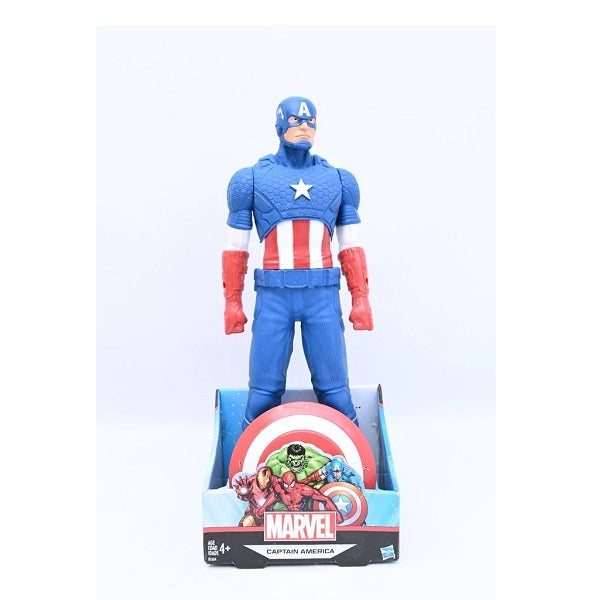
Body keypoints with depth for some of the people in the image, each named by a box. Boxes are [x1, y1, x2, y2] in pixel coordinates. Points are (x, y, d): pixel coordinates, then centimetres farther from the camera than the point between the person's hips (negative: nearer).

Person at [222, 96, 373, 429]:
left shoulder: (339, 180, 10)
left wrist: (361, 298, 4)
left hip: (323, 295, 1)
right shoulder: (252, 179, 5)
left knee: (335, 392, 6)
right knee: (263, 393, 4)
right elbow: (235, 247, 7)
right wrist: (232, 302, 3)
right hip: (273, 296, -1)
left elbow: (351, 246, 11)